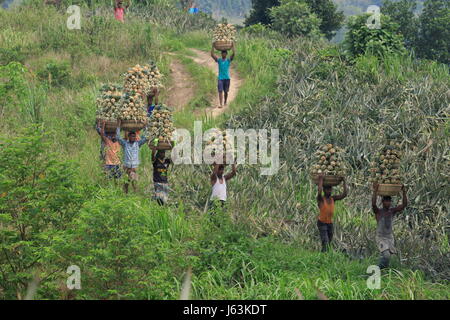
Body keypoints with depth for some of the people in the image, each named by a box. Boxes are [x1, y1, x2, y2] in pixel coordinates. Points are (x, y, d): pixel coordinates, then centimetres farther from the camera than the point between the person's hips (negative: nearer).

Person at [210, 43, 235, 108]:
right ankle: (220, 104, -16)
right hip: (220, 78, -1)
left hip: (227, 78, 1)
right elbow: (212, 54, -3)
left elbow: (234, 54, -5)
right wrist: (213, 46, -6)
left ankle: (225, 102, 28)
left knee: (226, 91, 9)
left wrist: (233, 46, -6)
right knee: (220, 91, -11)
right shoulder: (219, 60, 5)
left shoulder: (228, 60, 6)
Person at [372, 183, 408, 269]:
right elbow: (373, 204, -32)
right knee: (386, 255, -23)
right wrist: (375, 191, -38)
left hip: (390, 238, 5)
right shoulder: (378, 211, -10)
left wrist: (404, 192, -18)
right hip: (381, 238, -5)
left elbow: (404, 205, -8)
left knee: (386, 257, 6)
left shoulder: (393, 211, 1)